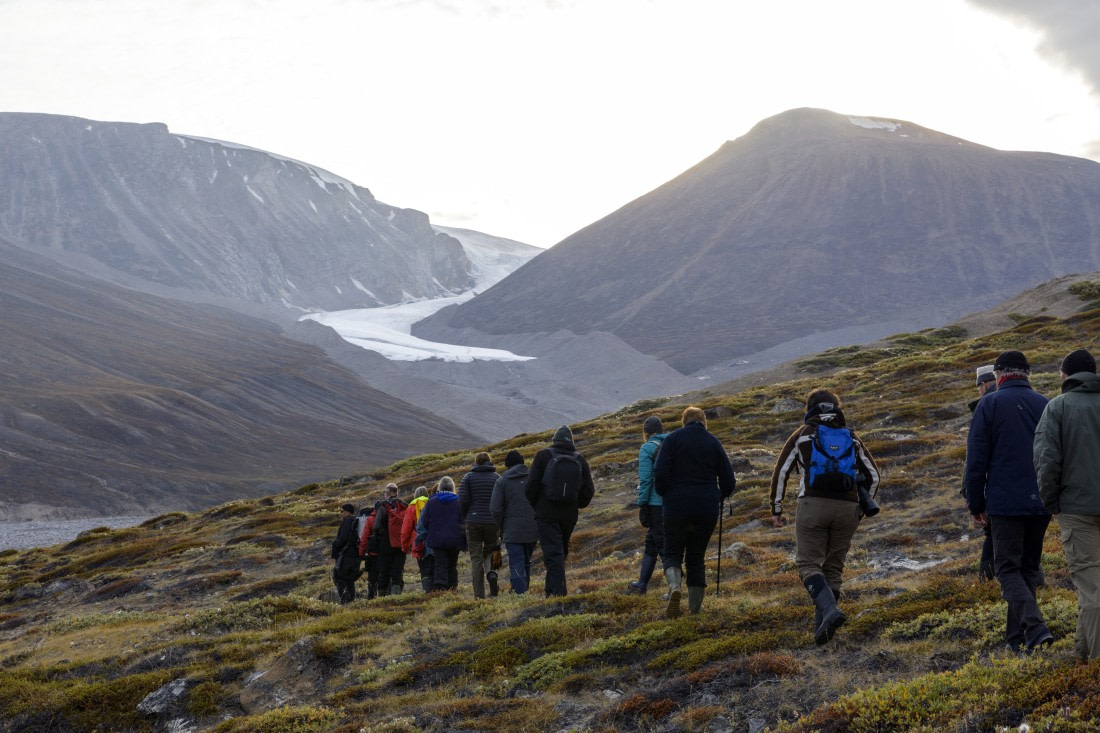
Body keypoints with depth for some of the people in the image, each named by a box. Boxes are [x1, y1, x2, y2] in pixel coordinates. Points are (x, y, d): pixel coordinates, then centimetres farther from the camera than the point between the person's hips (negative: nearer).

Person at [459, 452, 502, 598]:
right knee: (489, 553, 18)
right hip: (492, 522, 1)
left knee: (476, 558, 4)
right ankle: (491, 574, -14)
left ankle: (479, 594, -1)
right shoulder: (497, 478, 4)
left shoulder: (468, 477, 1)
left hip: (473, 522, -1)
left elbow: (463, 500, -6)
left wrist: (466, 517, 10)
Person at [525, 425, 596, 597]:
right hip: (569, 515, 4)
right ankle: (552, 588, 24)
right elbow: (589, 490, 5)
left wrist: (534, 505, 9)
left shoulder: (543, 456, -3)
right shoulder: (580, 460, 6)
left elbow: (531, 485, -7)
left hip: (547, 513, -4)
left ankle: (557, 591, -16)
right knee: (561, 552, 18)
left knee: (553, 552, -7)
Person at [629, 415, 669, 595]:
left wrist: (642, 505, -7)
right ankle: (642, 584, 24)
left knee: (663, 545, -2)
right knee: (651, 542, 17)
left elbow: (645, 480, -12)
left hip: (656, 504, -6)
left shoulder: (647, 449, -6)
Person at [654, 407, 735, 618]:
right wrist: (717, 498, 26)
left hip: (676, 506, -2)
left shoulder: (673, 439, -2)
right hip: (707, 509, 2)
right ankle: (695, 606, 11)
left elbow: (660, 473, -12)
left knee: (673, 552, 9)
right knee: (697, 556, 13)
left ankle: (674, 586, -20)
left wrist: (664, 494, 5)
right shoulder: (714, 442, 6)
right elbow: (729, 481, 7)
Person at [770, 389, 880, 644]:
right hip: (847, 508, 3)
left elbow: (781, 472, 6)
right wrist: (861, 510, 24)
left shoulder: (803, 434, 11)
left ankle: (830, 609, -26)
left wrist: (776, 509, 11)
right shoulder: (851, 437, 18)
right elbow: (873, 476, 18)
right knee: (834, 568, 10)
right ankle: (821, 626, 6)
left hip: (813, 505, -3)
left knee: (808, 564, -3)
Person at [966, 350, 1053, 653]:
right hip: (1041, 503, 5)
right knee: (1029, 567, 15)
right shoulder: (1046, 405, 7)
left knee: (1008, 568, 0)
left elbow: (976, 459, -6)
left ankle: (1035, 627, -20)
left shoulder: (990, 404, -5)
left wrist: (976, 504, 1)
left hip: (1005, 502, -4)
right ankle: (1017, 636, 19)